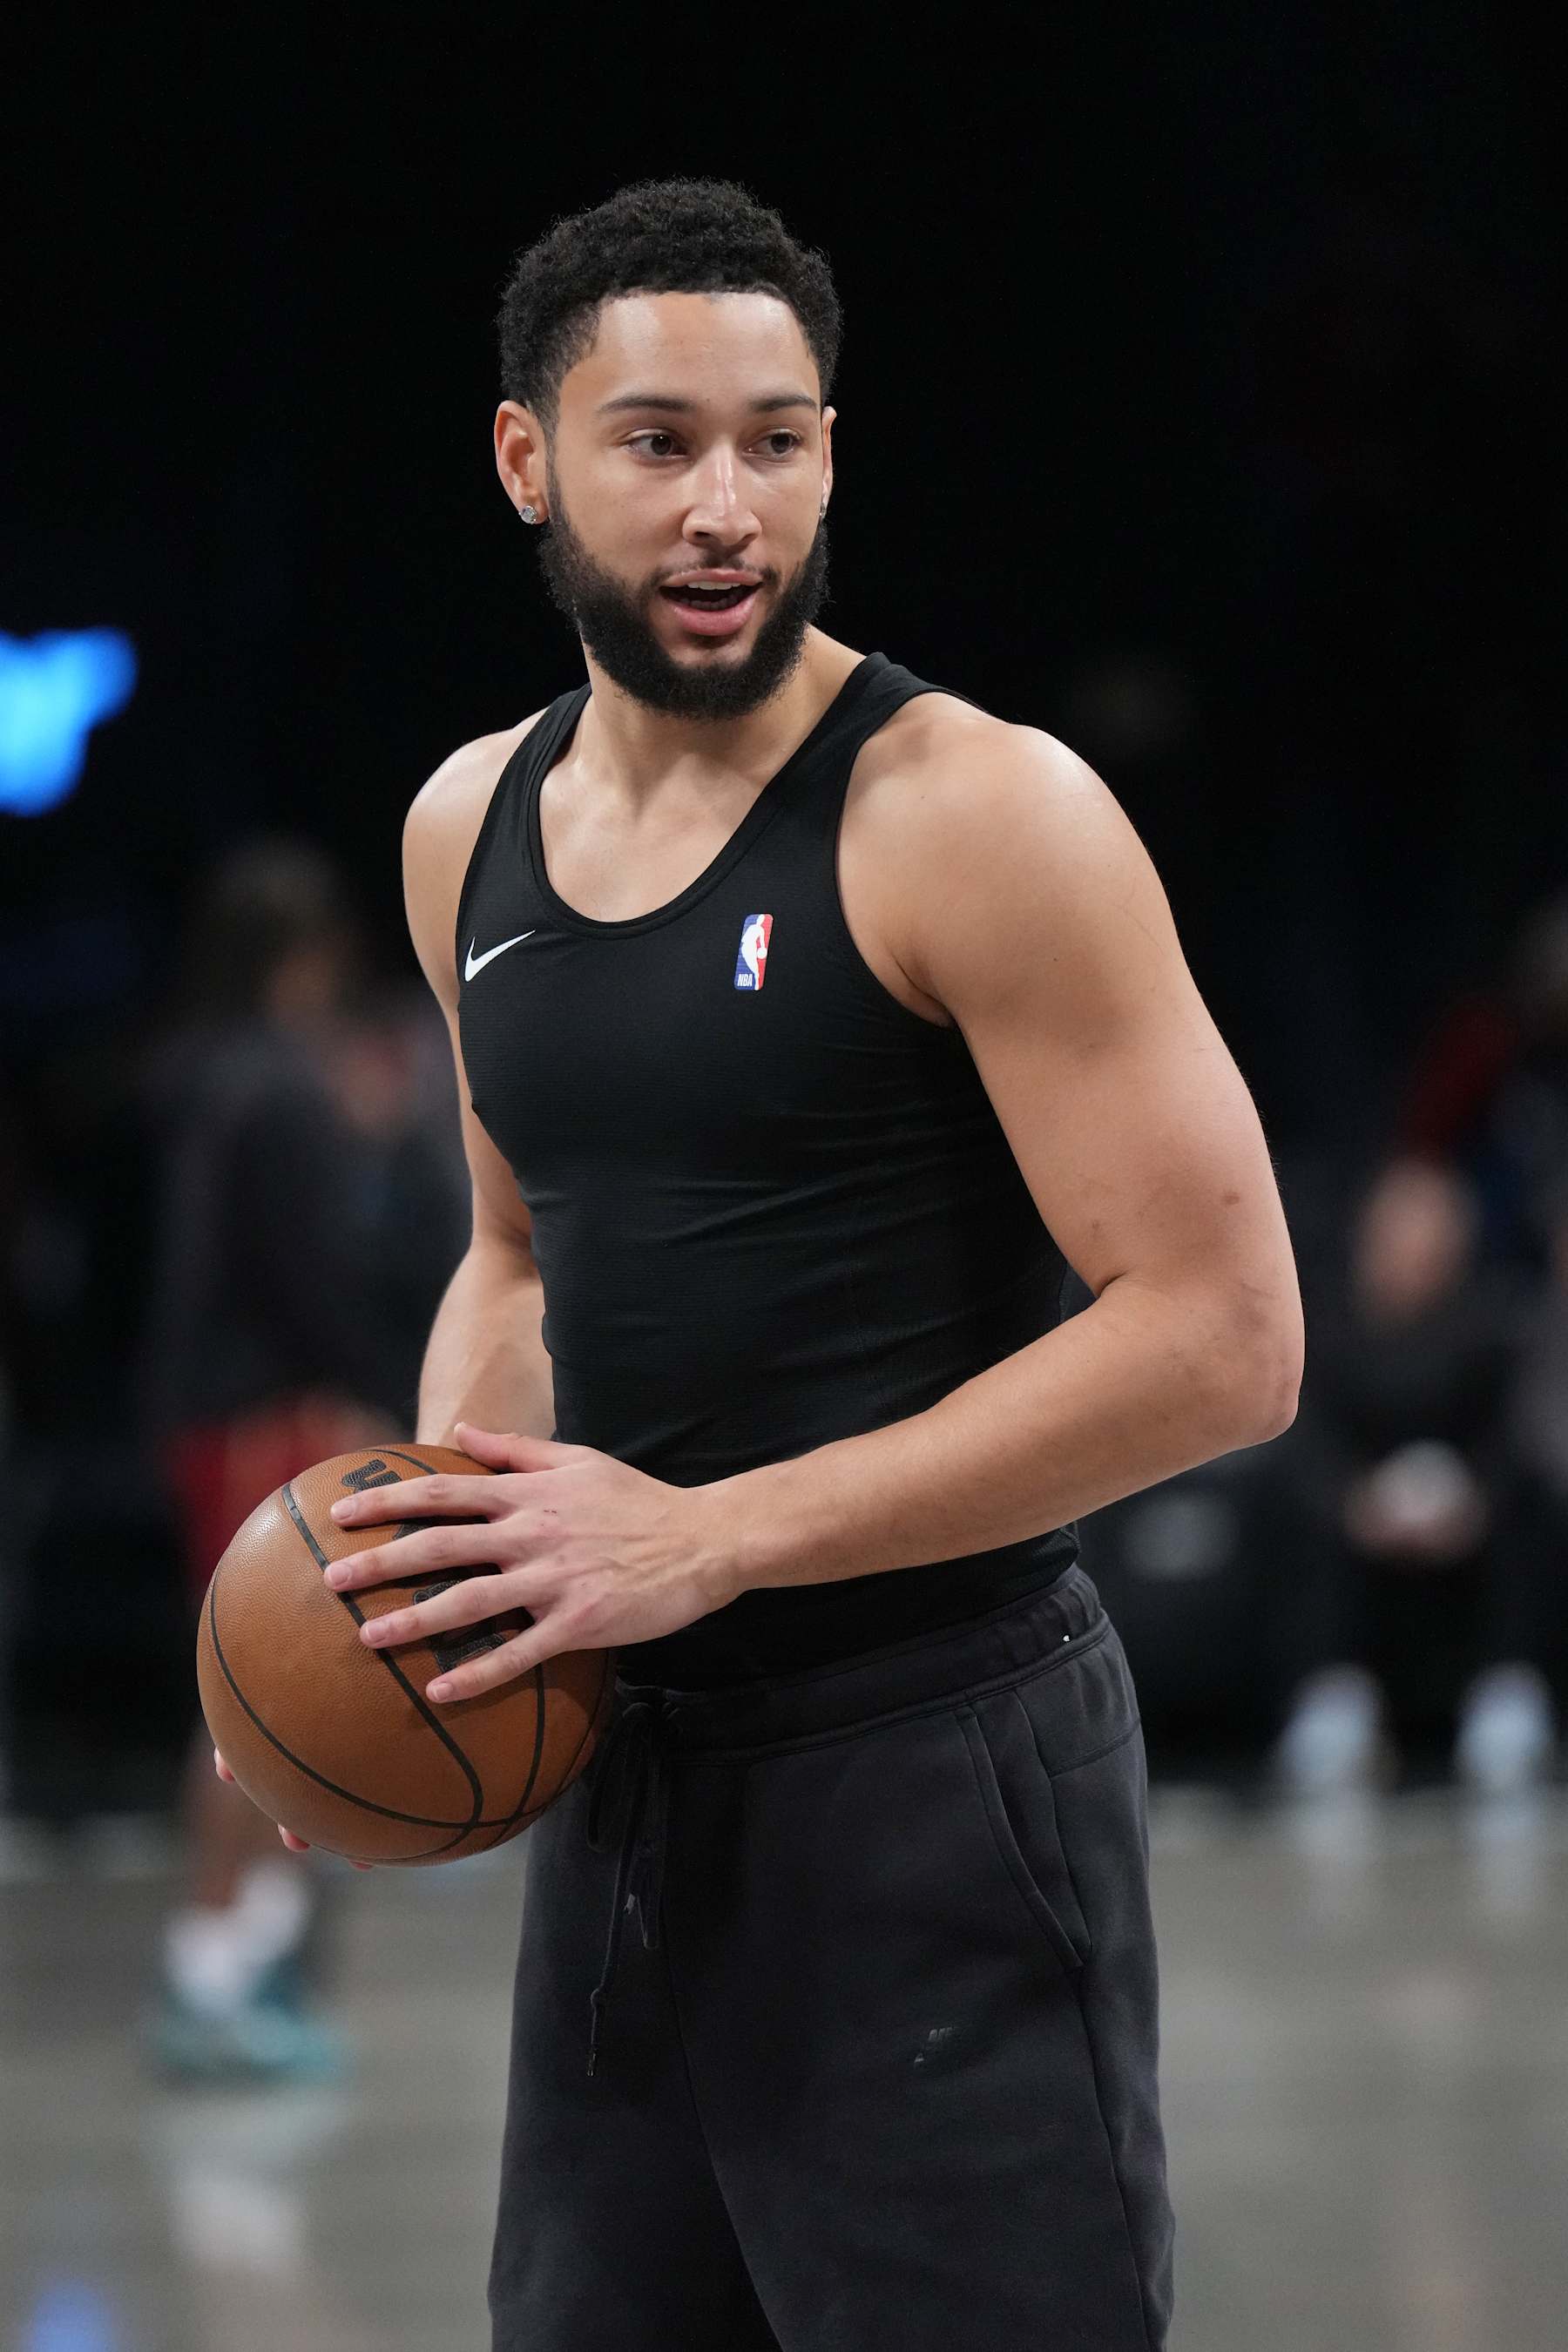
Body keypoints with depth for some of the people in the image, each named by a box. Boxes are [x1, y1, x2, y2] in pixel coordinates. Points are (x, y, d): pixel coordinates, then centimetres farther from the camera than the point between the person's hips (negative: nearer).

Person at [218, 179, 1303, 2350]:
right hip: (623, 1770, 7)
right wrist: (440, 1561, 3)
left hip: (932, 1775, -7)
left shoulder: (972, 817, -13)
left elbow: (1220, 1341, -18)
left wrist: (709, 1541, -20)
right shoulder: (471, 830, 9)